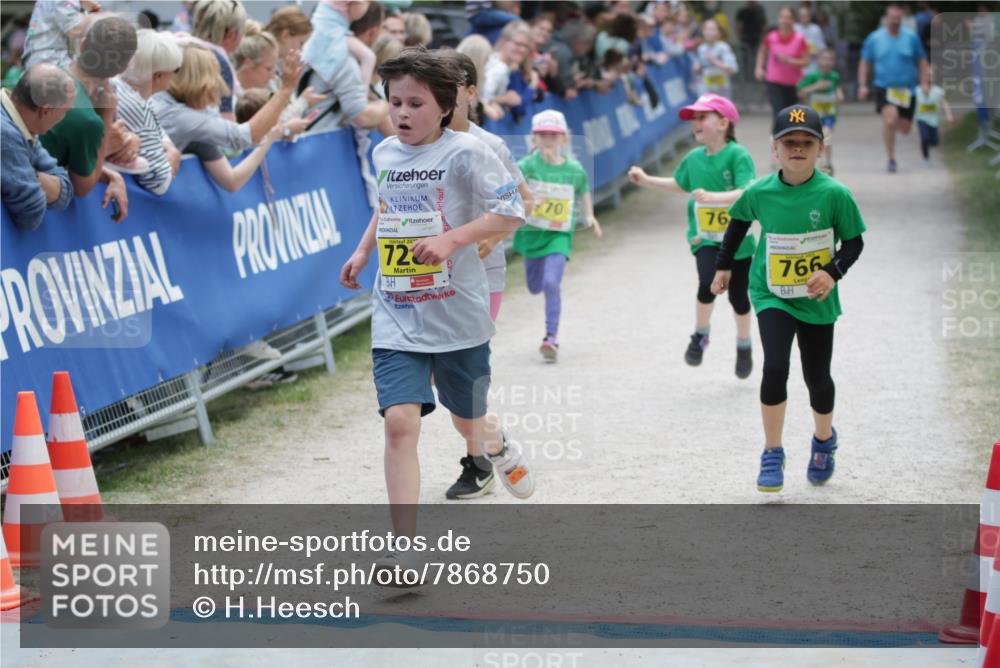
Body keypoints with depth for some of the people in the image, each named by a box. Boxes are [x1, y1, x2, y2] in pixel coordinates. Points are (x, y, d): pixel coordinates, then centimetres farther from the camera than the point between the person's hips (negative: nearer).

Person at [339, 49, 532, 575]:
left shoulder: (464, 153, -11)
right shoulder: (384, 153, 8)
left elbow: (510, 213, -15)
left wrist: (452, 239, -26)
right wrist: (363, 251, 18)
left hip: (457, 316, -3)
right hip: (396, 320, 3)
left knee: (468, 422, 14)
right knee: (400, 422, -14)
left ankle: (497, 447, 54)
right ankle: (403, 550, -14)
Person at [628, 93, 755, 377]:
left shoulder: (738, 155, -15)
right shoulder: (693, 158, 3)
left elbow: (746, 193, -29)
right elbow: (680, 184, 24)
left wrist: (712, 197, -40)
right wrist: (647, 180, 18)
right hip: (705, 237, 2)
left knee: (738, 296, 11)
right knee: (708, 283, -24)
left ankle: (744, 345, 38)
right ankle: (701, 334, 1)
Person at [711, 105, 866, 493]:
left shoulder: (834, 194, -16)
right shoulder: (759, 192, -11)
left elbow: (854, 242, -7)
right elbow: (739, 220, 11)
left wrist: (834, 271, -24)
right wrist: (724, 265, 15)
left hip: (816, 301, 0)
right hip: (772, 296, 0)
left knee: (817, 377, 12)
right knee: (775, 368, -18)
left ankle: (824, 440, 43)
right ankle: (772, 454, -2)